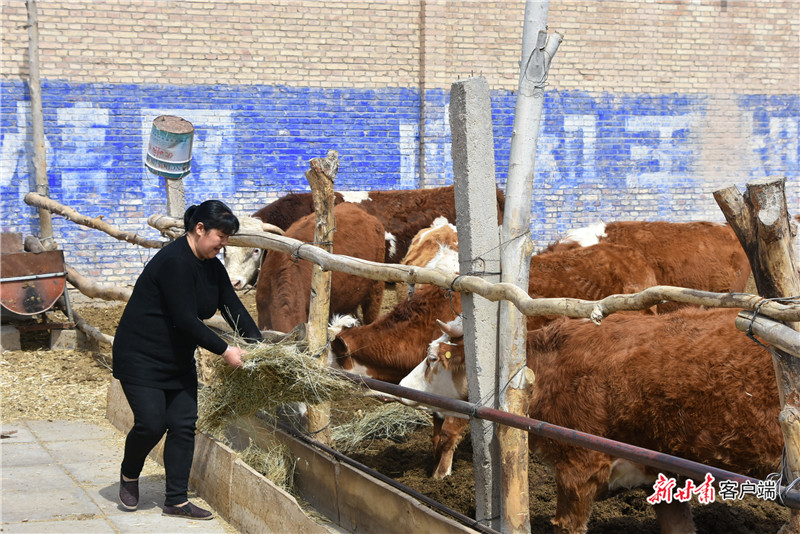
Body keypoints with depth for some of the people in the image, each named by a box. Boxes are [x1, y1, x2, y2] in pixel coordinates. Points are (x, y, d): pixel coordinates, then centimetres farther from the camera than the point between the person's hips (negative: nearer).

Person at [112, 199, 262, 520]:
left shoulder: (212, 267, 5)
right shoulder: (174, 262, -24)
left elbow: (233, 308, 6)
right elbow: (185, 320, -26)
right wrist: (224, 350, -19)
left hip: (178, 360, 9)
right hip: (140, 357, -9)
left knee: (184, 424, 1)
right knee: (151, 422, -13)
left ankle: (176, 500, 6)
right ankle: (129, 474, 17)